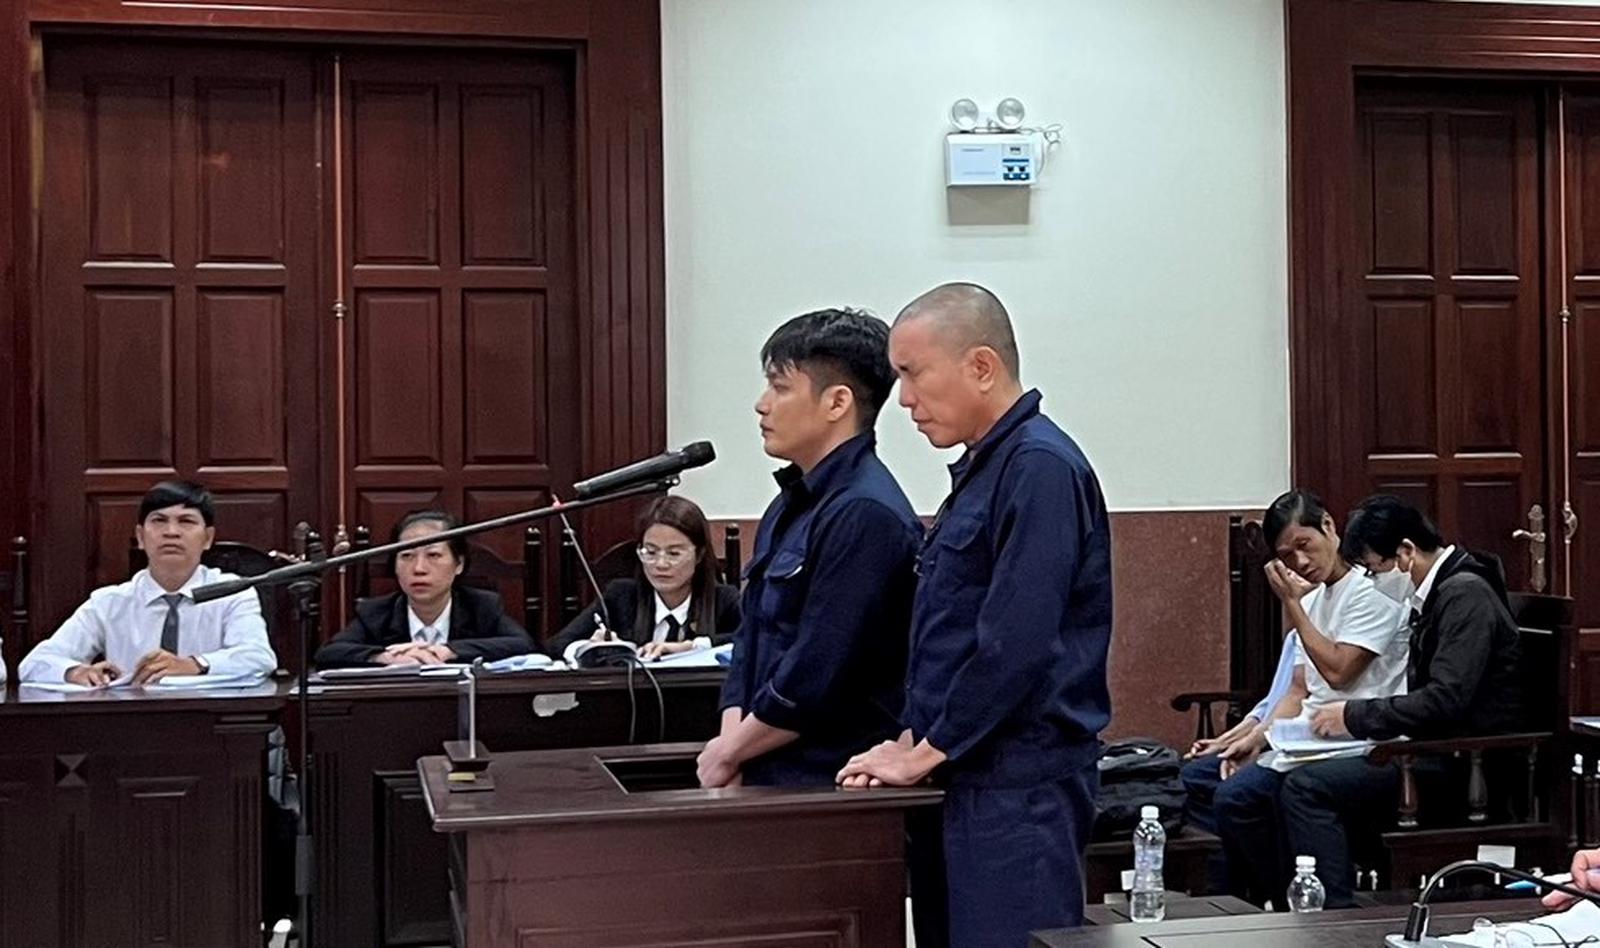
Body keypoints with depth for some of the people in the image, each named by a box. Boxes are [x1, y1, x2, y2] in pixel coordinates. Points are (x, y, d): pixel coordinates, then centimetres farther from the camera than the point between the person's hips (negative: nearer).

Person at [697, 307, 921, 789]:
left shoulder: (866, 515, -18)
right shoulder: (790, 505, 13)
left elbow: (816, 675, -20)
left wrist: (730, 751, -7)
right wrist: (731, 738, 0)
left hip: (838, 786, -8)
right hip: (774, 781, 9)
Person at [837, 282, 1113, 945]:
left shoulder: (1040, 468, -15)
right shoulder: (978, 469, 16)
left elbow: (1015, 646, -21)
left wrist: (925, 752, -13)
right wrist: (913, 739, 9)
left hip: (1020, 789, -9)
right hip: (964, 778, 9)